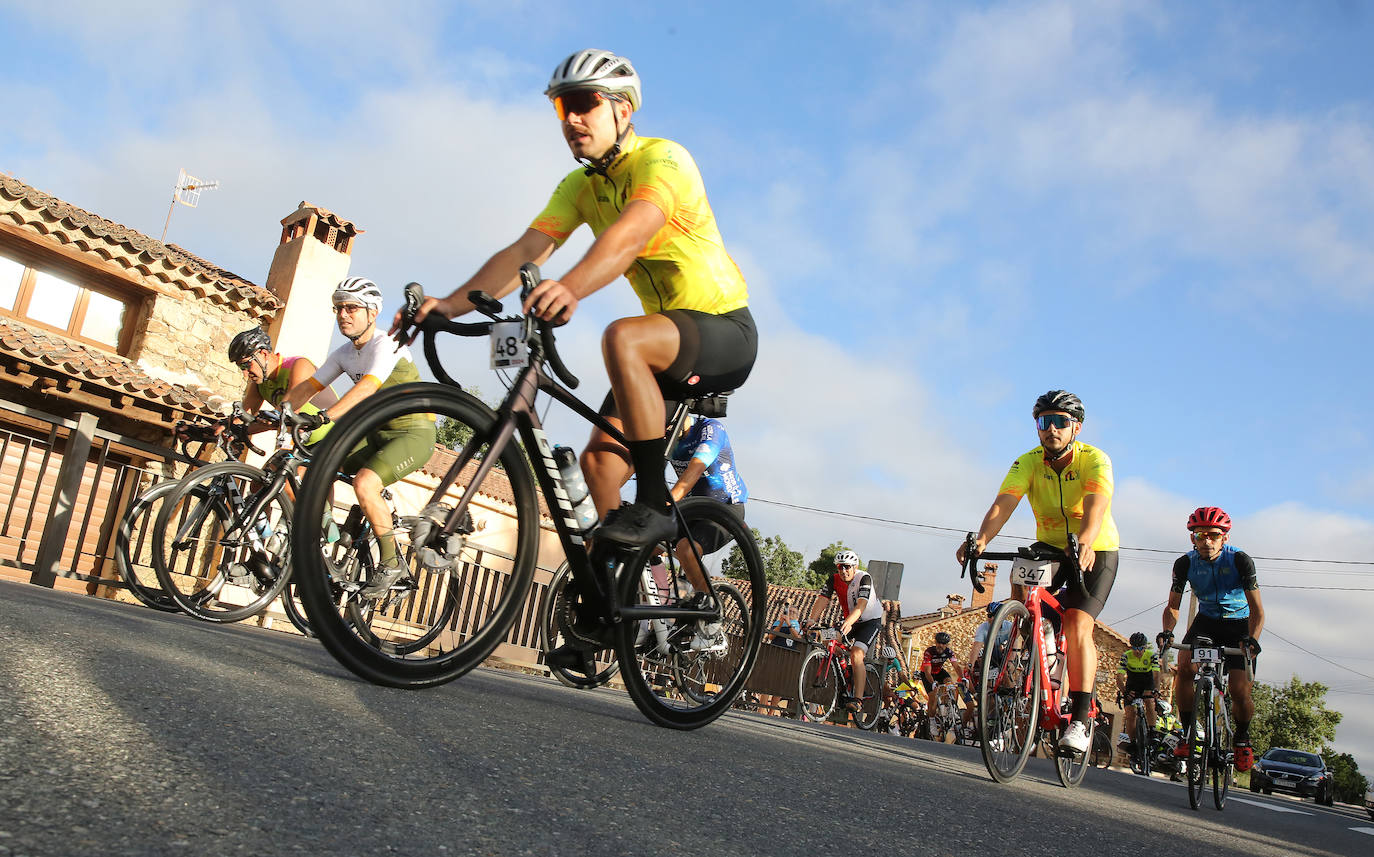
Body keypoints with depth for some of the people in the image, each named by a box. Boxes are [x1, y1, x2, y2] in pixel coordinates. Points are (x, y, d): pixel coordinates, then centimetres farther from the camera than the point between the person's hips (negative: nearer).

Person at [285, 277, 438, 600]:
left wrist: (324, 417, -47)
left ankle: (391, 564, -11)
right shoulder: (344, 353, 6)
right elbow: (308, 387, 5)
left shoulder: (386, 345, -18)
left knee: (364, 483, -28)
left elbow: (367, 387, -35)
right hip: (376, 433, 8)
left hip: (414, 433, -8)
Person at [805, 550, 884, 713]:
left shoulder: (864, 578, -25)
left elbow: (861, 604, -39)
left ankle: (857, 699, -23)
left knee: (856, 655, -23)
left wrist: (848, 622, -56)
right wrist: (812, 619, -39)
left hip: (871, 620, -6)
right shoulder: (834, 579, -11)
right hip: (849, 620, 6)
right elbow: (823, 599, -22)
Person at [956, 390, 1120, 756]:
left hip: (1096, 552, -4)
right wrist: (981, 540, -49)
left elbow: (1096, 506, -40)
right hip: (1049, 548, 5)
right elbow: (1003, 504, -30)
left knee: (1077, 625, -21)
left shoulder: (1095, 460, -21)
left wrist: (1085, 543, -61)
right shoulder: (1029, 462, -14)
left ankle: (1080, 720, -15)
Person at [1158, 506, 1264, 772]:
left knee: (1239, 691, -13)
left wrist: (1252, 639, -39)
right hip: (1206, 620, 2)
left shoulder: (1240, 560, -22)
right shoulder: (1185, 563, -15)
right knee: (1184, 666, -25)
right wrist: (1167, 632, -30)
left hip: (1239, 623, -2)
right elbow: (1172, 606, -10)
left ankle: (1242, 738, 17)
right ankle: (1188, 731, -9)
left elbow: (1257, 609, -21)